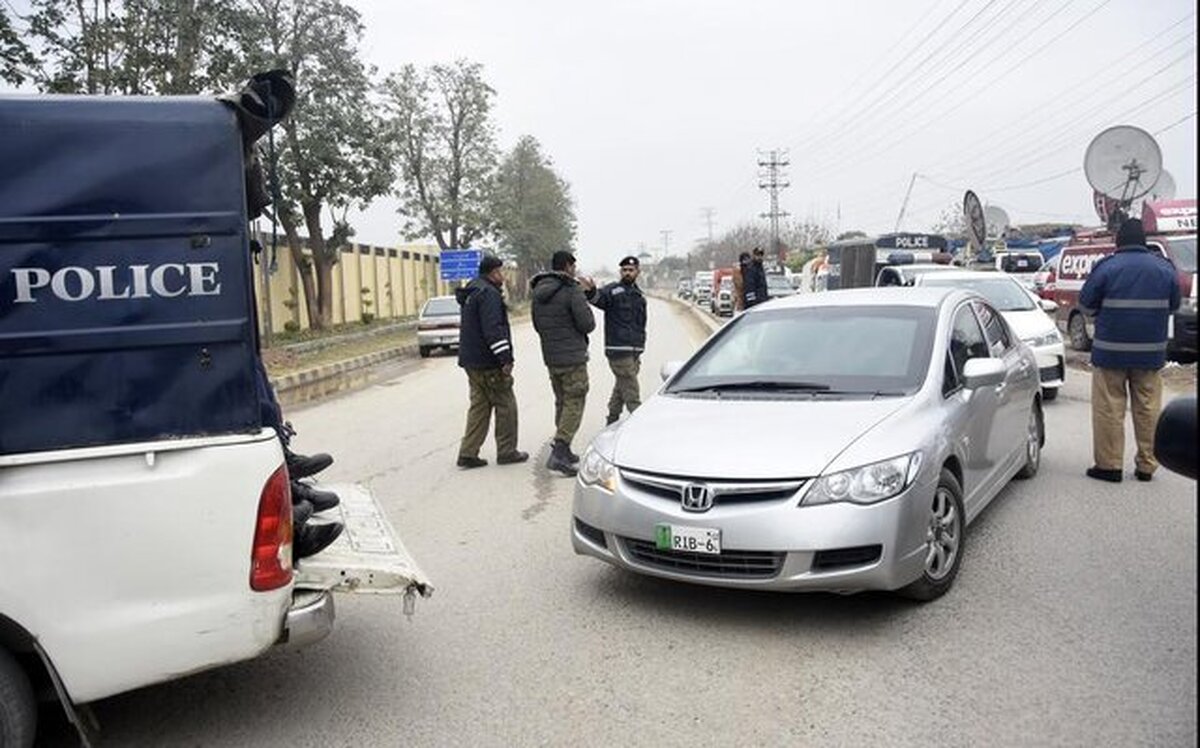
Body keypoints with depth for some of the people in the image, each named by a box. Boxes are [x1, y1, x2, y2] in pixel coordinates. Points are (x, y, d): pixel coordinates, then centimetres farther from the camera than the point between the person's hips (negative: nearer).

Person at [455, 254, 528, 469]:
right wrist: (505, 358, -24)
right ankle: (506, 451, 8)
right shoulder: (489, 294, -16)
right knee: (506, 406, 2)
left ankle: (468, 453, 10)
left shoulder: (472, 293, 17)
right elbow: (493, 329, -24)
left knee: (479, 406, 12)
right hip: (488, 363, -10)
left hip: (472, 360, 10)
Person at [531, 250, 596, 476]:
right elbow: (587, 324, -15)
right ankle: (558, 453, -15)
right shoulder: (572, 291, -14)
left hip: (550, 357, 8)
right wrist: (583, 299, 6)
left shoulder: (539, 292, 9)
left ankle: (564, 451, 22)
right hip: (572, 356, -8)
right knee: (574, 404, -5)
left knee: (562, 403, 18)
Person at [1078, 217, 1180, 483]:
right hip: (1151, 352, 4)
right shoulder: (1165, 268, 3)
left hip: (1111, 351, -3)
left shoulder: (1106, 267, -9)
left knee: (1109, 408, 3)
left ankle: (1109, 464, 5)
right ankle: (1146, 466, 17)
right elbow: (1173, 305, 15)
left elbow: (1086, 306, -2)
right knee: (1148, 409, 11)